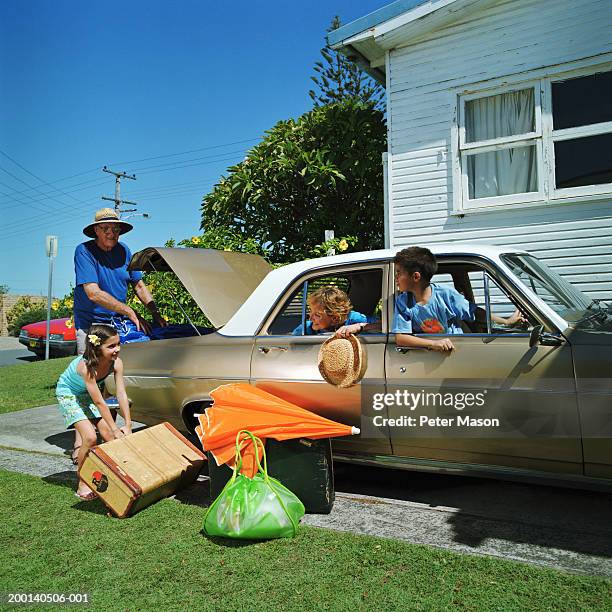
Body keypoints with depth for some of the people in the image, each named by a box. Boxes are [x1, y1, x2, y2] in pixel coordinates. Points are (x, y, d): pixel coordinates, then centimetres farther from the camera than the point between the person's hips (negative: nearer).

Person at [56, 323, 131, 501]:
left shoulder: (116, 362, -23)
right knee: (90, 438, -17)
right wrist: (115, 429, -28)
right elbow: (99, 402, -33)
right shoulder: (86, 366, -37)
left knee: (109, 436, -4)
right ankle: (83, 485, 0)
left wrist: (128, 426, -23)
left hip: (89, 394, 5)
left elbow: (121, 394, -21)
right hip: (69, 394, -5)